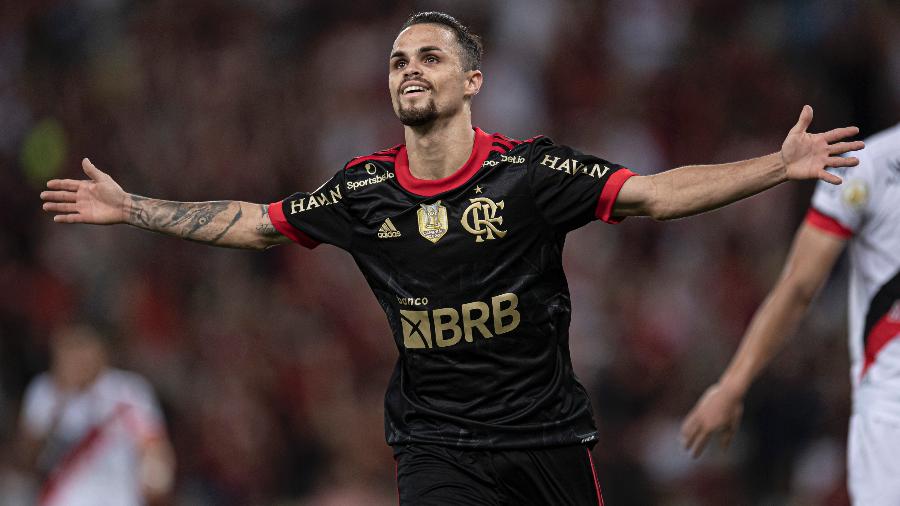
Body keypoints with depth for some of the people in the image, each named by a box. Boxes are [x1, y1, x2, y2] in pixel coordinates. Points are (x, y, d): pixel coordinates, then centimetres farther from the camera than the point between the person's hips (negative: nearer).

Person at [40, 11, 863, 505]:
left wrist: (779, 166, -23)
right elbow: (253, 224, 13)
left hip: (545, 433, -1)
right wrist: (129, 209, 15)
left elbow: (655, 195, -12)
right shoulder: (365, 191, 0)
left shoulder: (529, 171, -9)